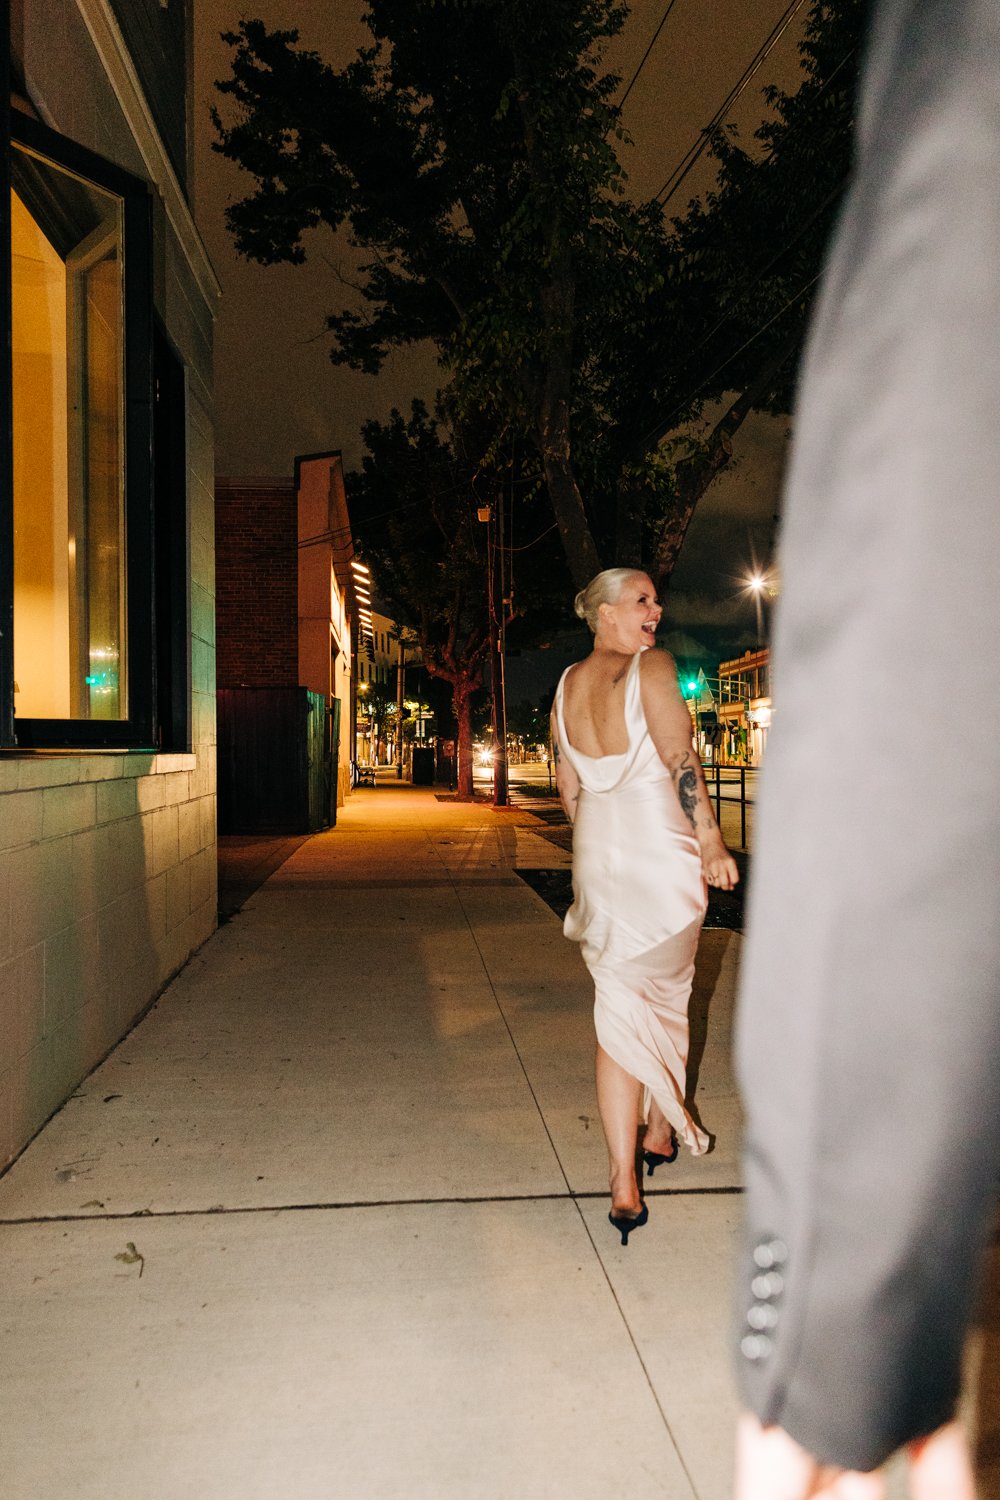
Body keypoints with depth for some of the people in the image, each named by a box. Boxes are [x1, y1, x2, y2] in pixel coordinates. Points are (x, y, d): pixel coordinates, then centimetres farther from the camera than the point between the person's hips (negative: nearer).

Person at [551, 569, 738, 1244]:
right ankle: (662, 1131, 35)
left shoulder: (567, 684, 11)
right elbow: (680, 757, -16)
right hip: (661, 843, -5)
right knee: (668, 992, 16)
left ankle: (624, 1183, 5)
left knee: (619, 1005, 6)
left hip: (598, 850, 5)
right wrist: (712, 839, -11)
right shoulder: (652, 667, -8)